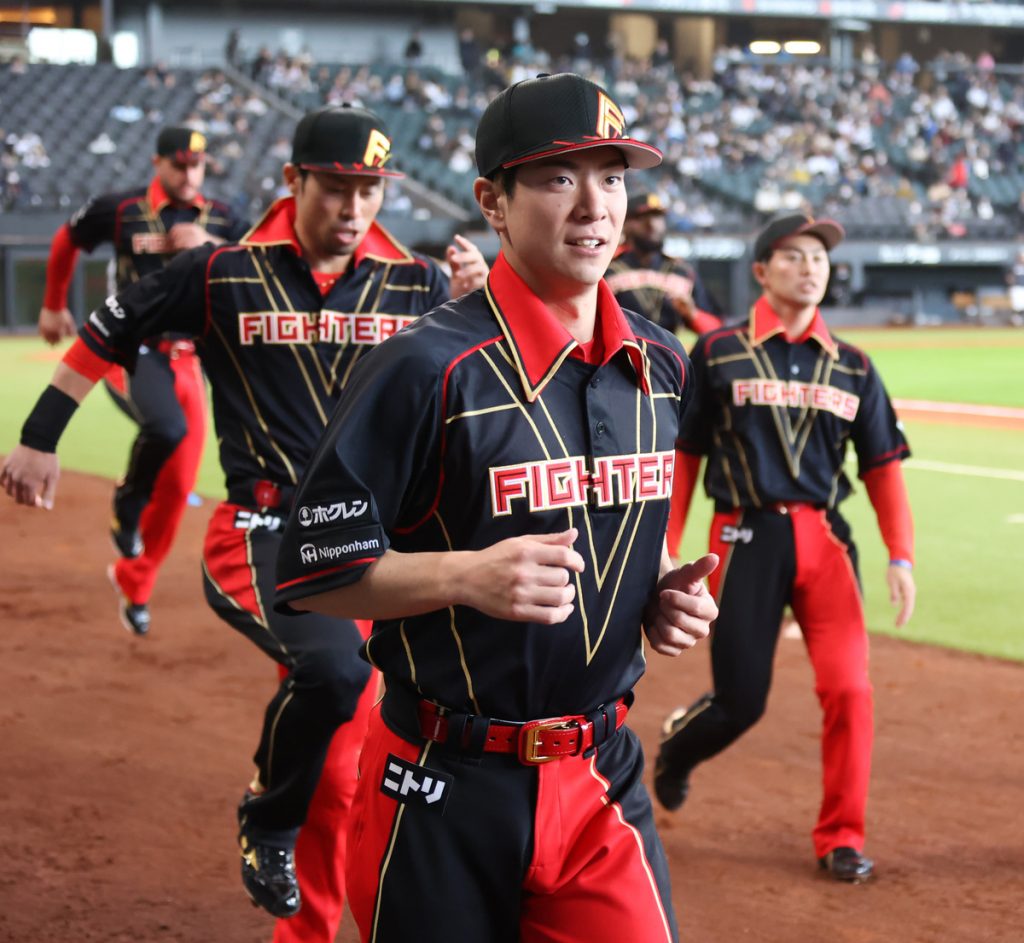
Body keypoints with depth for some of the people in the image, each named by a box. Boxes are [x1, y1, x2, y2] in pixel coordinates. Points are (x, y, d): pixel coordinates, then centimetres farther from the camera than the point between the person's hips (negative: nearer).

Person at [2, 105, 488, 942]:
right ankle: (269, 819, -3)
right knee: (330, 666, -31)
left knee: (342, 770, 6)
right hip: (263, 532, -4)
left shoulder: (414, 284, 5)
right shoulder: (222, 274, -2)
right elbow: (108, 333, 8)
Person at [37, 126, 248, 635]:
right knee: (167, 428, -35)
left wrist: (209, 245, -19)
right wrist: (53, 305, 23)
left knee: (178, 484, 2)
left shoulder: (220, 219, 6)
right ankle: (127, 506, -5)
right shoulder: (120, 210, -2)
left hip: (187, 361, 4)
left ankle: (133, 583, 21)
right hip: (131, 351, -4)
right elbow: (66, 240, 15)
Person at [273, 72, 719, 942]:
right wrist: (467, 575, -26)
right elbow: (312, 570, -13)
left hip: (602, 775, 5)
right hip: (447, 793, -5)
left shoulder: (660, 365, 7)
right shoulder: (428, 368, -14)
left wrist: (667, 594, 3)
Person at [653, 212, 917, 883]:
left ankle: (841, 838, 5)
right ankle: (677, 746, 34)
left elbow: (882, 467, 11)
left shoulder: (852, 367, 11)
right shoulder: (718, 354, 3)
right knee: (740, 699, -1)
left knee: (849, 687, -10)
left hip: (825, 537, 2)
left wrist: (901, 556, 0)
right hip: (745, 537, -2)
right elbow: (684, 456, 5)